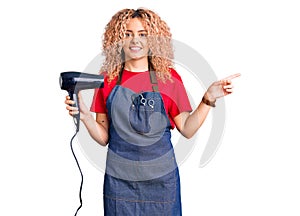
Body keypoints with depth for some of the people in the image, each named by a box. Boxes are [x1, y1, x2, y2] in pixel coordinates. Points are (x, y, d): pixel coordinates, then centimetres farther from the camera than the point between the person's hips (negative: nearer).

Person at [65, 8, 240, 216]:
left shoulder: (168, 76, -1)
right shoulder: (107, 79, 0)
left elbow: (187, 129, -1)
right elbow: (104, 137, 2)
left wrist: (209, 99, -11)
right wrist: (84, 115, -14)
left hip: (161, 178, 0)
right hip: (119, 179, 1)